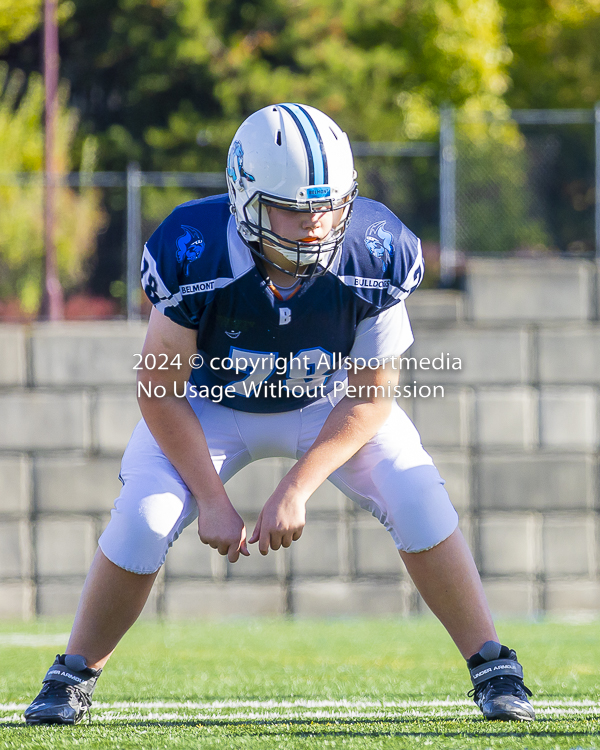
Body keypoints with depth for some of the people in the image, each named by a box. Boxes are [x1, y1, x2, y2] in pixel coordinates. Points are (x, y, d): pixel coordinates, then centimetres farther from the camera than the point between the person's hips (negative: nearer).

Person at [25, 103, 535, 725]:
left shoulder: (376, 255, -30)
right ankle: (74, 677, 4)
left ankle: (494, 671, -5)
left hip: (331, 404, 1)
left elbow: (372, 394, -19)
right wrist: (213, 500, -22)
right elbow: (160, 392, -20)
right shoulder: (193, 255, -34)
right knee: (142, 521, -18)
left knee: (418, 504, -18)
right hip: (212, 405, -1)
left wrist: (297, 488, -25)